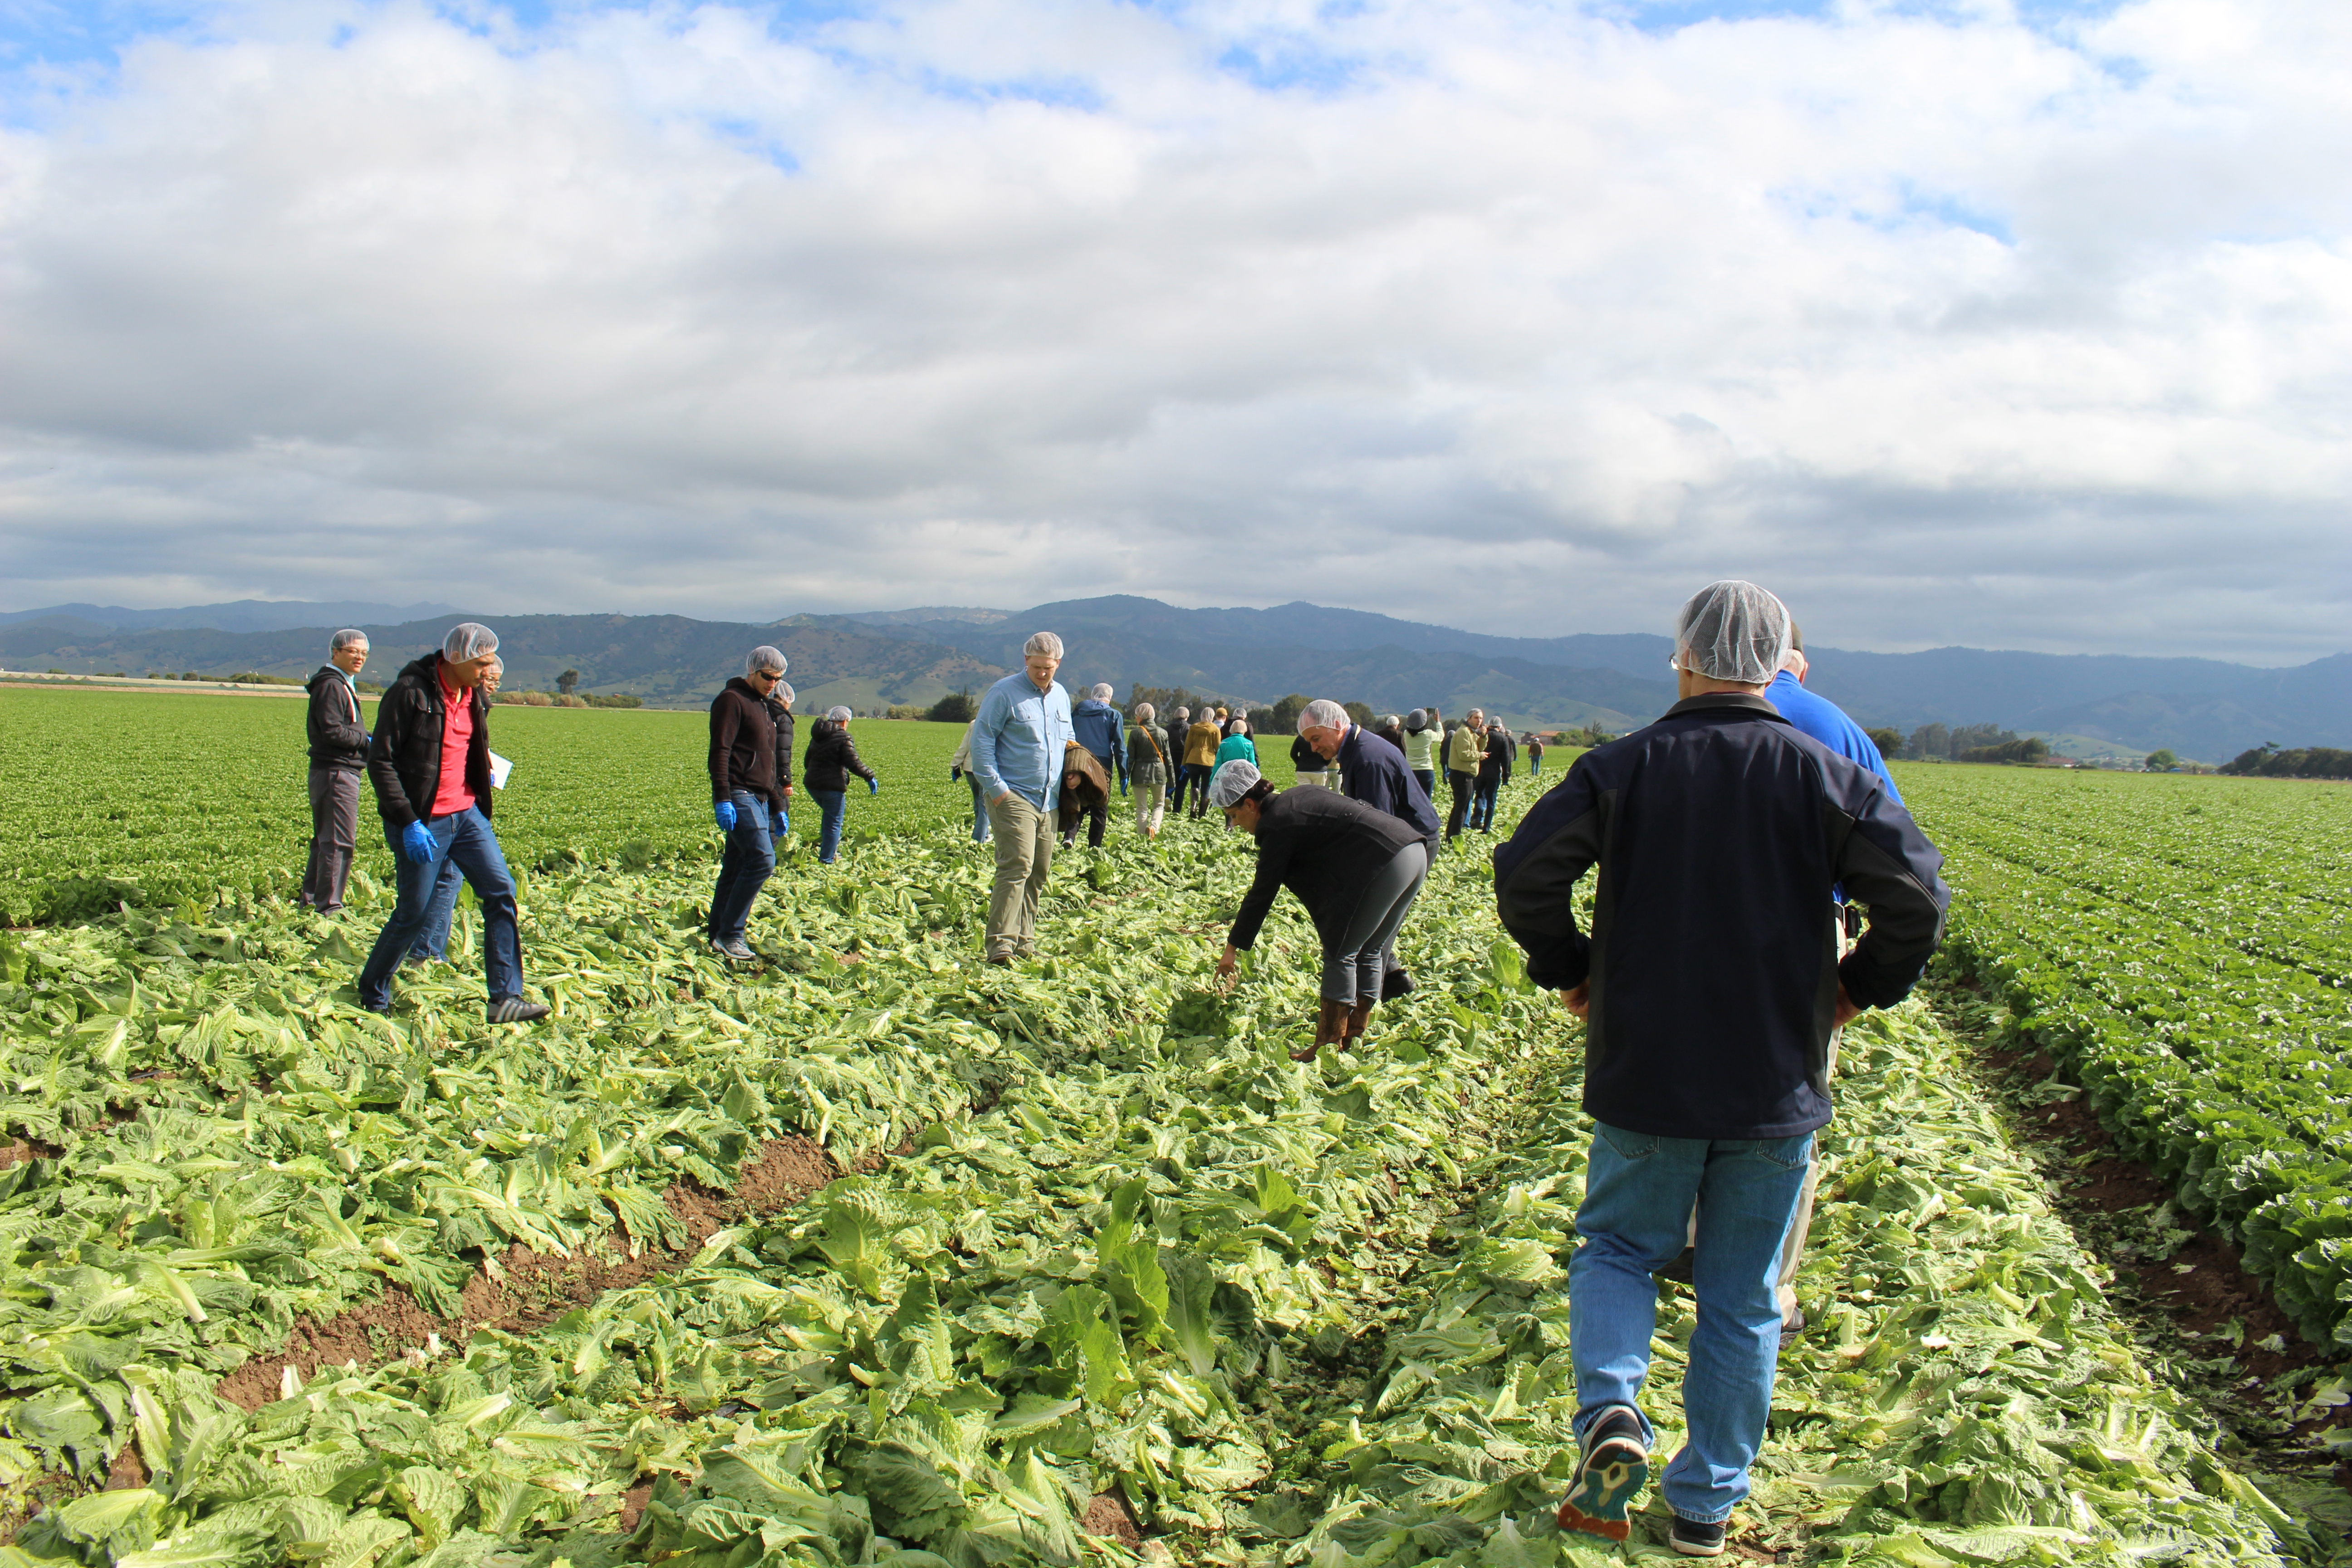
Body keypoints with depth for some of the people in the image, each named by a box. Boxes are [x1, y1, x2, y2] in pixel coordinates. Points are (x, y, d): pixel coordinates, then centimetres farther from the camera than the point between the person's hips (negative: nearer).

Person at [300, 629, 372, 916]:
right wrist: (368, 741, -12)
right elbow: (333, 732, -20)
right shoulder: (331, 686, -13)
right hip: (336, 772, -11)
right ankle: (329, 907, -7)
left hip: (341, 771, 11)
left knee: (325, 839, 15)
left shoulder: (344, 685, 20)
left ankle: (310, 900, 22)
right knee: (340, 841, -9)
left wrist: (369, 739, 6)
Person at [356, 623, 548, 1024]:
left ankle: (505, 998, -1)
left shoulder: (474, 697, 8)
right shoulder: (410, 693, -15)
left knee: (501, 892, -3)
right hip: (421, 823, -7)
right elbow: (380, 761, -15)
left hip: (467, 815, 7)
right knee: (413, 913, 1)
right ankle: (372, 997, 22)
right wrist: (408, 822, -20)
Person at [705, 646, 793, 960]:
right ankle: (730, 934, -15)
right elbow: (719, 751, -14)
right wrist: (722, 799, -23)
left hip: (758, 801, 9)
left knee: (736, 869, 8)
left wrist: (777, 808, 29)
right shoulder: (732, 700, -4)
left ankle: (718, 938, 10)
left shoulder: (763, 708, 25)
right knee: (762, 860, -18)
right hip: (738, 796, -9)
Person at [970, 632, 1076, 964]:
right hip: (1013, 796, -7)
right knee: (1017, 866, -17)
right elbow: (982, 742, -8)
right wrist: (996, 788, -16)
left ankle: (1024, 942, 18)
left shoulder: (1062, 696, 15)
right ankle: (1001, 944, -18)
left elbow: (1069, 738, 30)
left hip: (1049, 800, 7)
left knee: (1040, 872, 9)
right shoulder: (1004, 693, -6)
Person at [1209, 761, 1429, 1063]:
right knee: (1368, 953, 17)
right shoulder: (1294, 799, 19)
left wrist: (1233, 948, 6)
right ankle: (1354, 1042, 22)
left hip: (1384, 865, -9)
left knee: (1340, 954, 1)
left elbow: (1262, 892, -2)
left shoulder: (1277, 823, -6)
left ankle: (1327, 1050, 4)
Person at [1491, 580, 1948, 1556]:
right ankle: (1706, 1506, 20)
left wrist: (1568, 971, 4)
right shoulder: (1822, 776, -3)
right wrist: (1863, 988, 4)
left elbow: (1524, 873, -12)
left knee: (1617, 1246, 18)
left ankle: (1610, 1408, -8)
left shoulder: (1623, 768, -4)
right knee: (1742, 1299, 13)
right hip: (1777, 1084, 1)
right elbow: (1917, 892, -12)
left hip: (1646, 1075, -1)